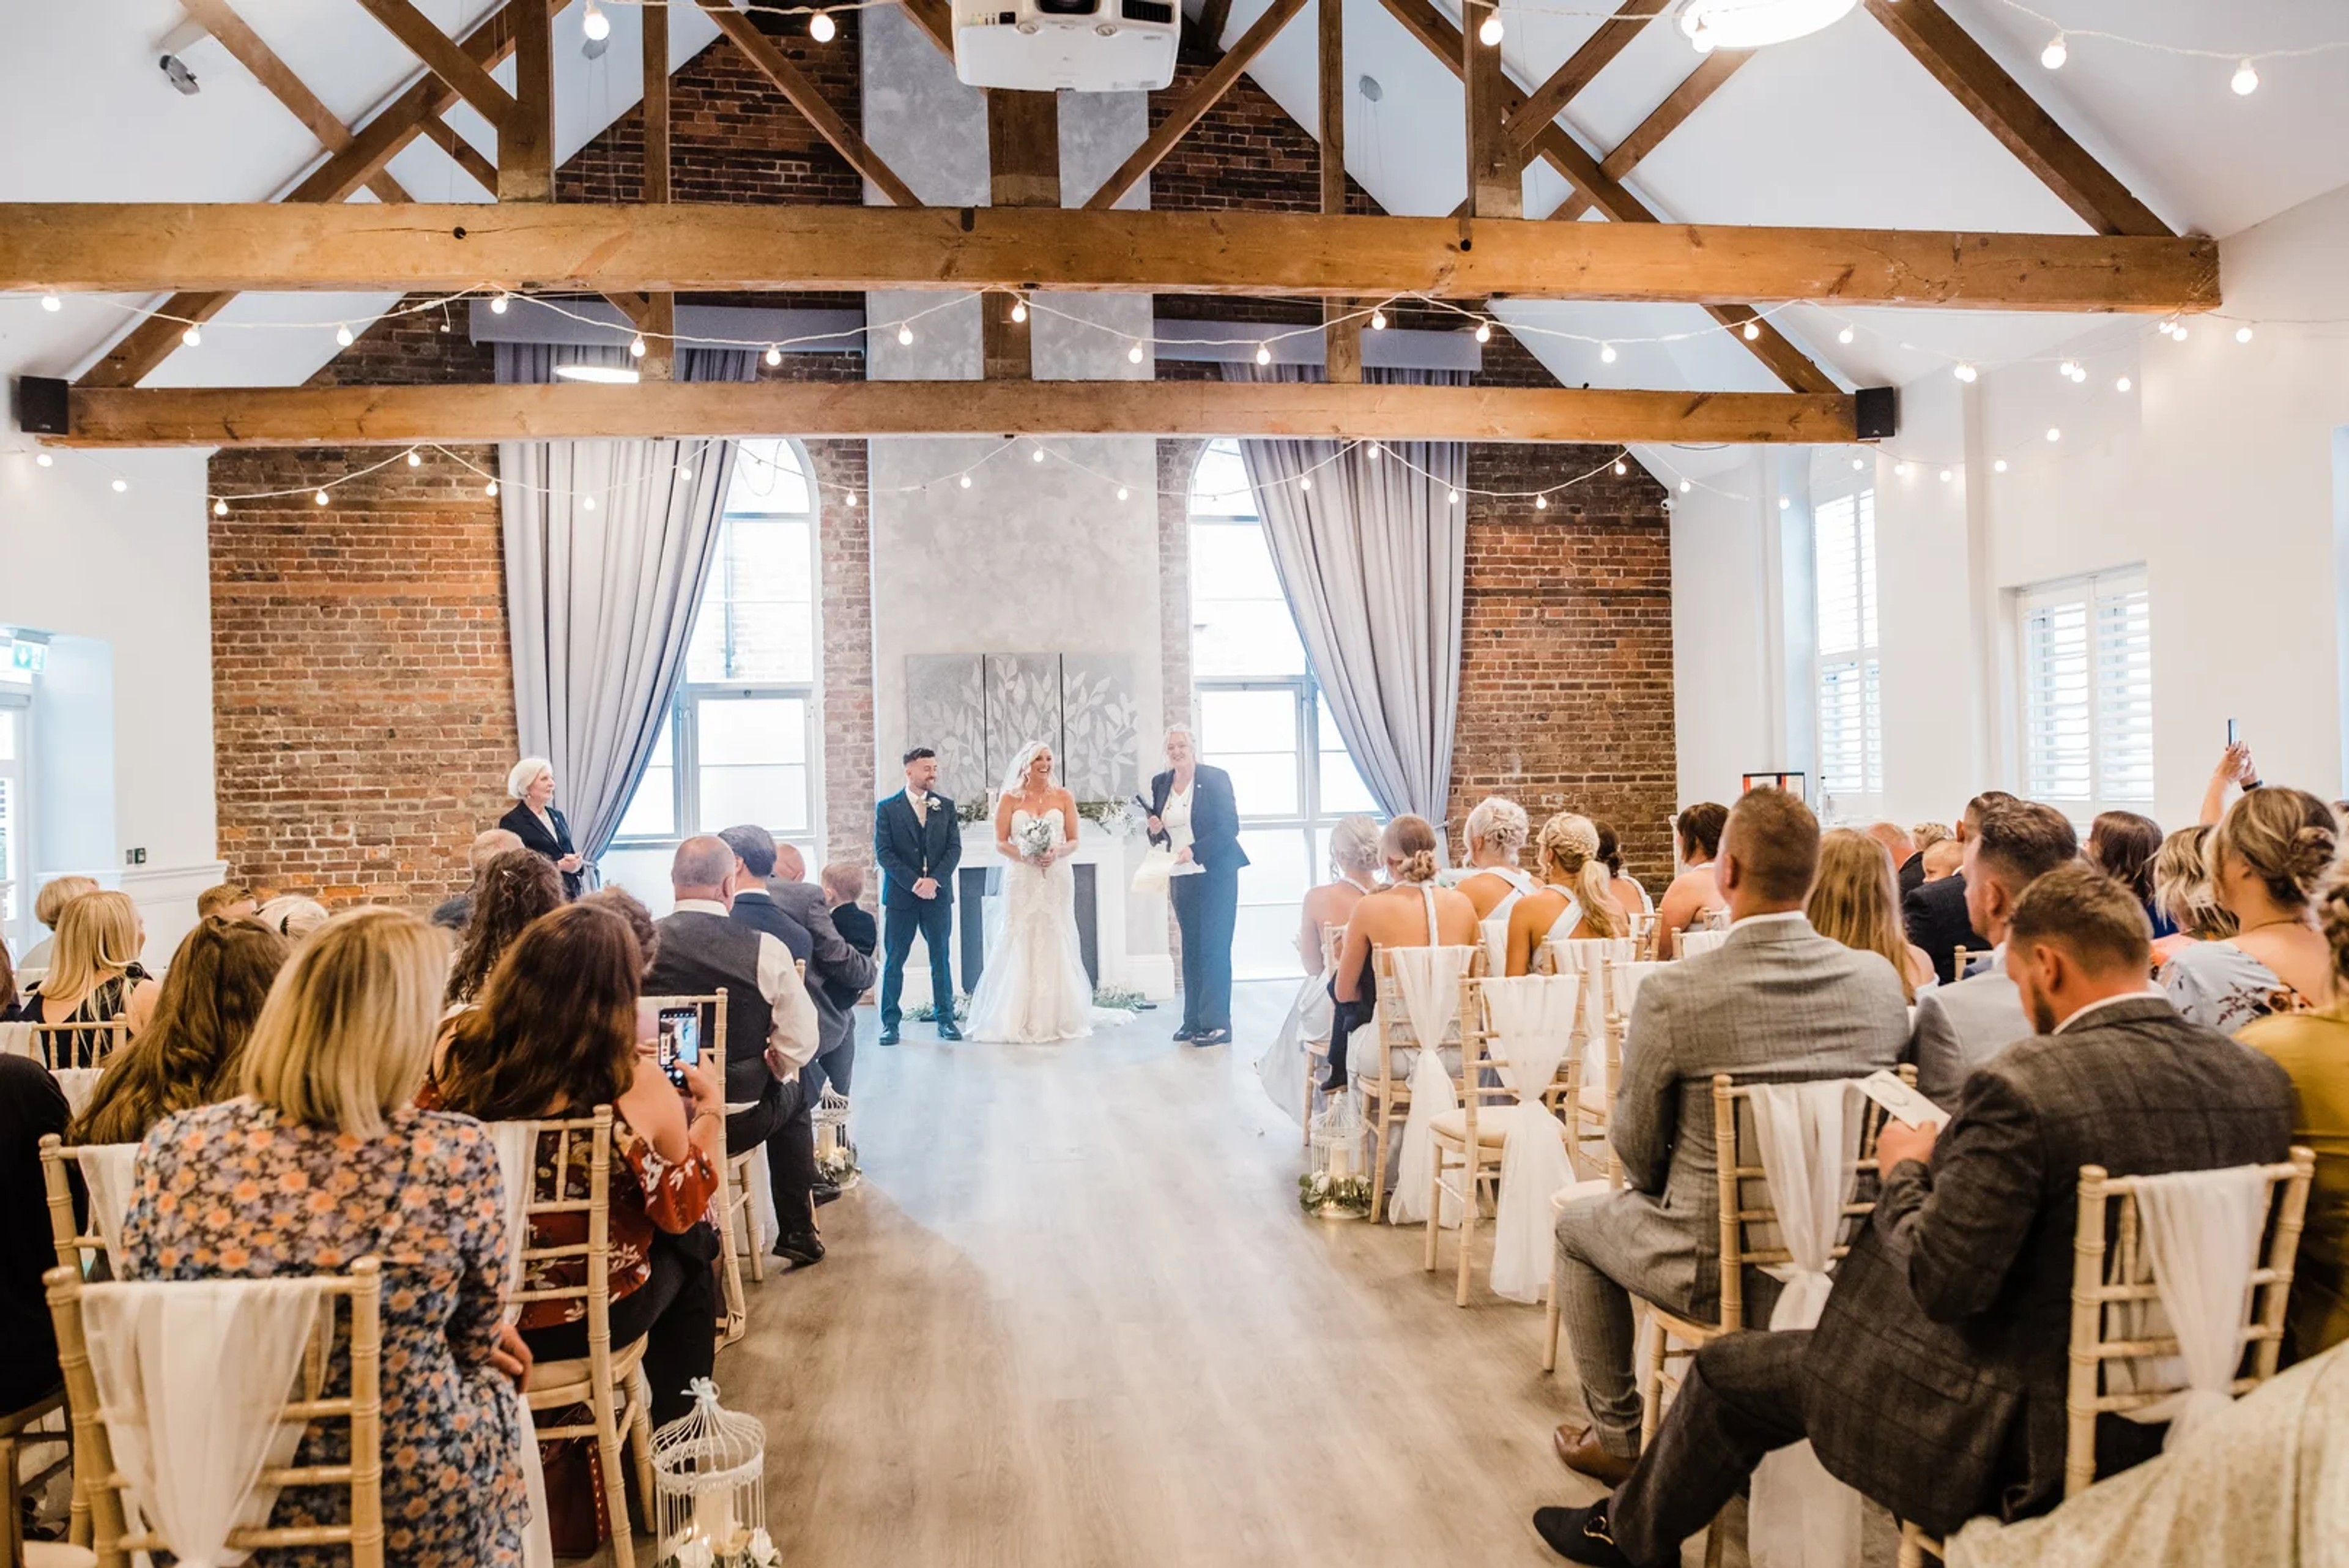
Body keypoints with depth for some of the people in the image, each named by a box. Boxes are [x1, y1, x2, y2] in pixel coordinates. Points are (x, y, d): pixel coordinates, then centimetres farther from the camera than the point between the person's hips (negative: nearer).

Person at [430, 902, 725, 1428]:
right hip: (591, 1318, -4)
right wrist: (712, 1106, 4)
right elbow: (684, 1212, -8)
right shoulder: (636, 1083, -24)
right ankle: (675, 1423, 42)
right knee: (690, 1248, 28)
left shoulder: (454, 1049, -16)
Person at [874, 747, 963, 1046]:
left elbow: (954, 848, 3)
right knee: (893, 961, 2)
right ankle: (890, 1022, 8)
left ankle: (945, 1019, 13)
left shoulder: (946, 806, 8)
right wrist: (914, 883, -14)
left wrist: (934, 880, -12)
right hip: (900, 895, -2)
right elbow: (883, 852, -5)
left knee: (942, 959, 6)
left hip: (938, 894, 2)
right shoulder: (887, 808, 0)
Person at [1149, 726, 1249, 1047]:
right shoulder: (1160, 784, 10)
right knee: (1190, 948, 9)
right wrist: (1155, 830, -7)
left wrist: (1194, 851, -22)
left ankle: (1217, 1023, -4)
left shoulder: (1216, 778, -6)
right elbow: (1158, 836, 17)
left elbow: (1230, 827, -11)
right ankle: (1194, 1021, 14)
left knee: (1214, 948, -6)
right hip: (1181, 878, 5)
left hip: (1215, 875, -5)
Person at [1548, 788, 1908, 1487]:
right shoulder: (1880, 980, -9)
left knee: (1579, 1222, 24)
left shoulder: (1672, 993, -22)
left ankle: (1616, 1435, 32)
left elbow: (1637, 1147, -9)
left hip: (1718, 1269, -5)